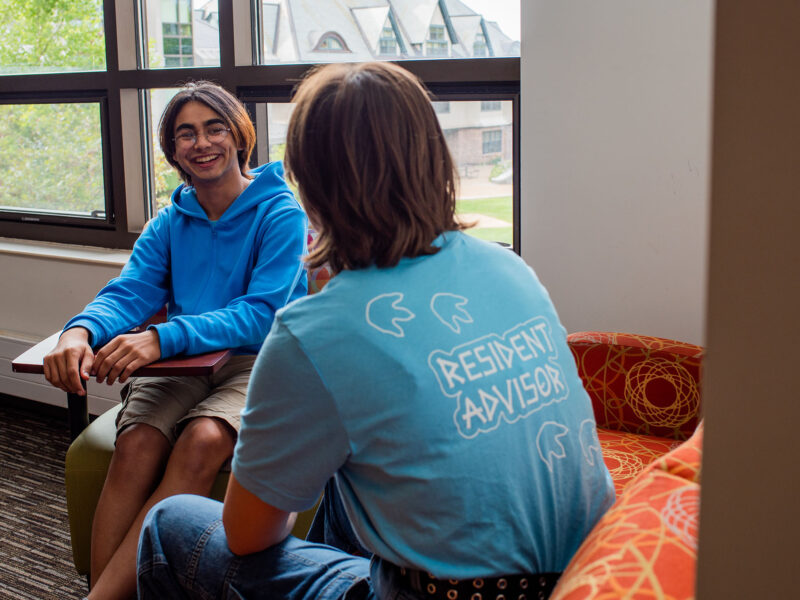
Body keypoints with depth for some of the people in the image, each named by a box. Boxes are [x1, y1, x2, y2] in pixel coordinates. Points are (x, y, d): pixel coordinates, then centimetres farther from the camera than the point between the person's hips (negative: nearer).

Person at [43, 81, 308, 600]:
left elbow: (263, 313, -14)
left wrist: (163, 337, -28)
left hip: (256, 363, -4)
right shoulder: (169, 223, 16)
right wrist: (82, 331, -22)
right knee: (137, 445, -28)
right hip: (181, 365, 4)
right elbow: (128, 293, 4)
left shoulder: (282, 214, -2)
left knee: (202, 441, -34)